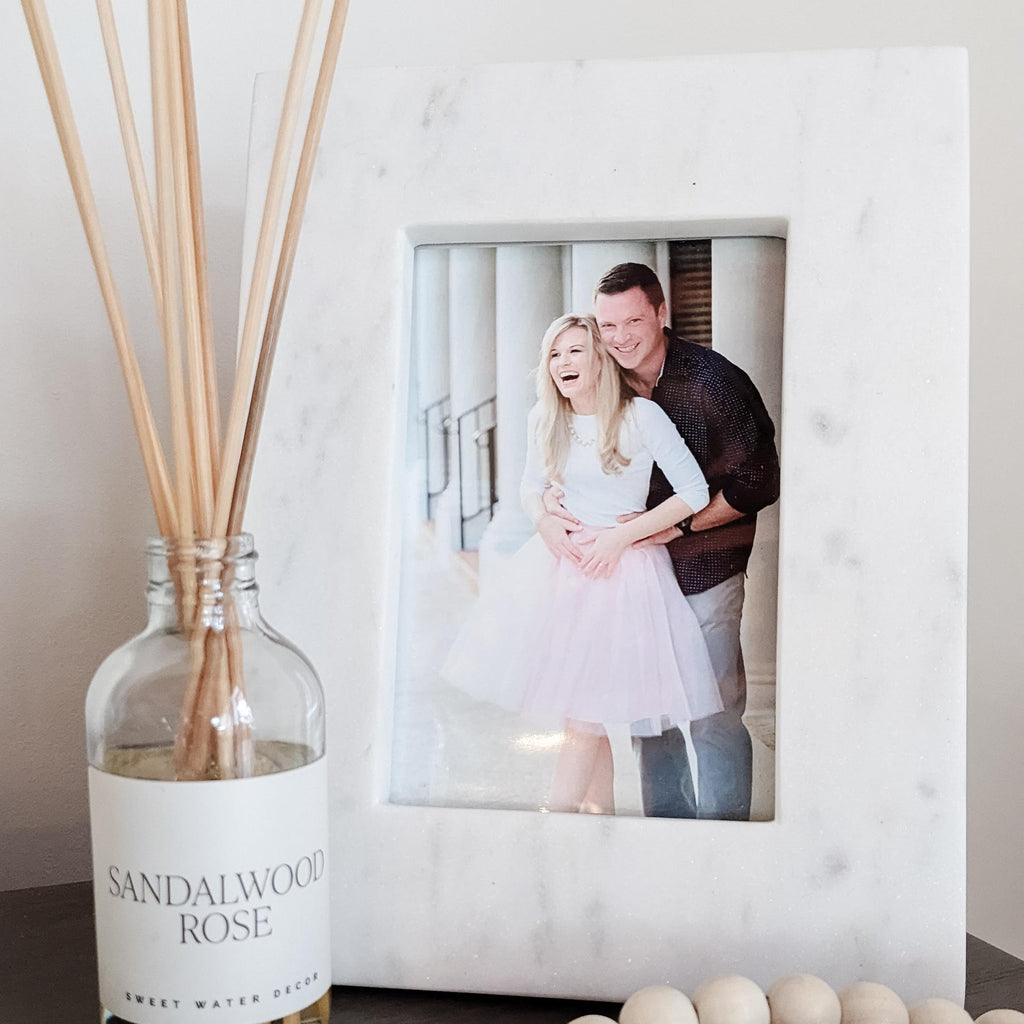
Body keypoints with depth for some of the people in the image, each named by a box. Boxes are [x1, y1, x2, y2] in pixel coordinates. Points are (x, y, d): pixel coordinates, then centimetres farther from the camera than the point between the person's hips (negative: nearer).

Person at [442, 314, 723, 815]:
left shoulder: (641, 415, -12)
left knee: (585, 710, -5)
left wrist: (621, 536, -14)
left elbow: (695, 492, -10)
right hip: (560, 559, 5)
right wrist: (546, 524, -5)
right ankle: (602, 810, 24)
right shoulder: (544, 420, 3)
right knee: (579, 704, 9)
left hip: (622, 563, -5)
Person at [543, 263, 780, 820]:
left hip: (705, 572, -5)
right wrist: (550, 497, -10)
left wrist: (678, 524, -18)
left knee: (715, 716, -1)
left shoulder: (712, 380, -13)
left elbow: (757, 483, -11)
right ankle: (668, 822, 30)